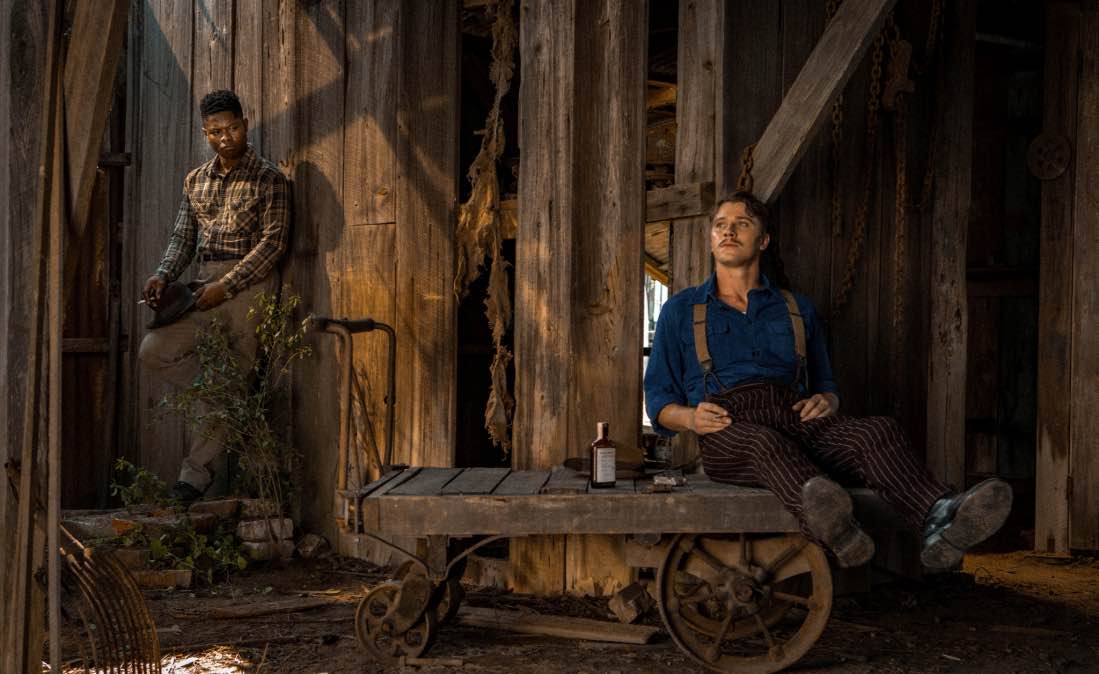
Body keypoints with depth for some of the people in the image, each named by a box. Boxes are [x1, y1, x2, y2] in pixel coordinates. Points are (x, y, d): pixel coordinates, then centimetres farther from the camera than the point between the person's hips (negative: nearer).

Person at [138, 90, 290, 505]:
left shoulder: (268, 179, -2)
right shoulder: (196, 181, 16)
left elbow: (273, 242, -9)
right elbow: (183, 237, 16)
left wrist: (226, 286, -17)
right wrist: (163, 276, -4)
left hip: (249, 285, -6)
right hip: (206, 286, 6)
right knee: (154, 351, -8)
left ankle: (196, 471, 3)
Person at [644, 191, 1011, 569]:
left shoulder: (797, 311, 27)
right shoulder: (681, 311, 22)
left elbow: (826, 386, 28)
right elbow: (658, 400, 19)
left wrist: (825, 402, 2)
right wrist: (691, 418, -5)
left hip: (797, 417, 3)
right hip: (729, 430, -3)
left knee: (879, 430, -29)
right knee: (766, 443, -40)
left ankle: (939, 521, -57)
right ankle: (837, 533, -71)